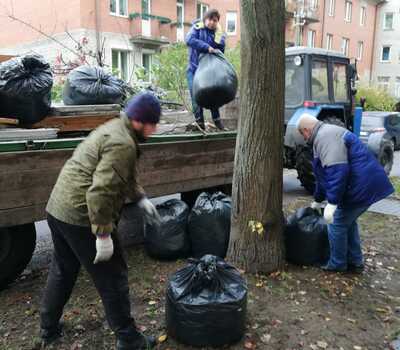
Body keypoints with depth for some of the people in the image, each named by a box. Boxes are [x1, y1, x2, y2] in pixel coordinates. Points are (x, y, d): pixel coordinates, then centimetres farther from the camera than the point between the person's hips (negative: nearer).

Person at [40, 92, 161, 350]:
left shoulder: (115, 129, 13)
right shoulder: (123, 144, -20)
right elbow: (101, 192, -28)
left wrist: (141, 198, 20)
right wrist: (103, 234, -23)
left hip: (58, 209, 10)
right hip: (81, 218, -10)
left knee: (63, 271, 25)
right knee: (113, 278, 4)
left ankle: (49, 328, 41)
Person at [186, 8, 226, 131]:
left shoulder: (219, 34, 2)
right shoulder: (197, 28, -7)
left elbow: (220, 51, 1)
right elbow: (189, 40, -25)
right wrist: (207, 47, -30)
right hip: (194, 68, -2)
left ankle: (217, 120, 19)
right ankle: (199, 122, 5)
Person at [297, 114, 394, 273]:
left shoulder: (325, 136, -15)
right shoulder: (325, 135, 20)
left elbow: (338, 170, -28)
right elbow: (324, 174, 29)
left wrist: (332, 203, -26)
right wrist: (317, 200, 37)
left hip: (361, 186, -10)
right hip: (367, 183, 10)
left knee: (337, 224, 4)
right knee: (348, 221, 23)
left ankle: (337, 264, 20)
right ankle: (355, 262, 32)